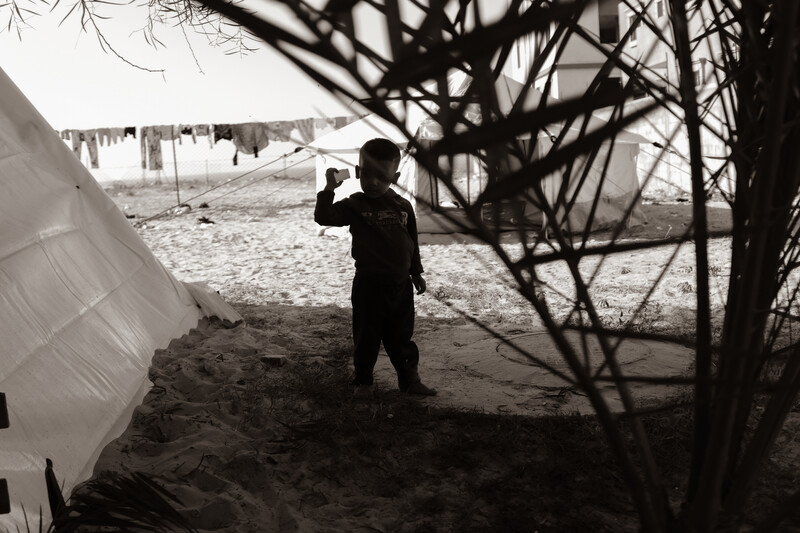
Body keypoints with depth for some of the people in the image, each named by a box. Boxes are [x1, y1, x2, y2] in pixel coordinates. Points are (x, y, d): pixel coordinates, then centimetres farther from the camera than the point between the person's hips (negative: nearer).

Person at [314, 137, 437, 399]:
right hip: (369, 284, -3)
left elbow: (412, 242, 13)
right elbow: (324, 217, -19)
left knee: (402, 337, 14)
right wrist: (329, 189, -27)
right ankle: (363, 382, 22)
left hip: (401, 284, 3)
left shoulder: (403, 206, 5)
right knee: (366, 338, 7)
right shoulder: (355, 206, -5)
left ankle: (409, 380, 26)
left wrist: (416, 272, 16)